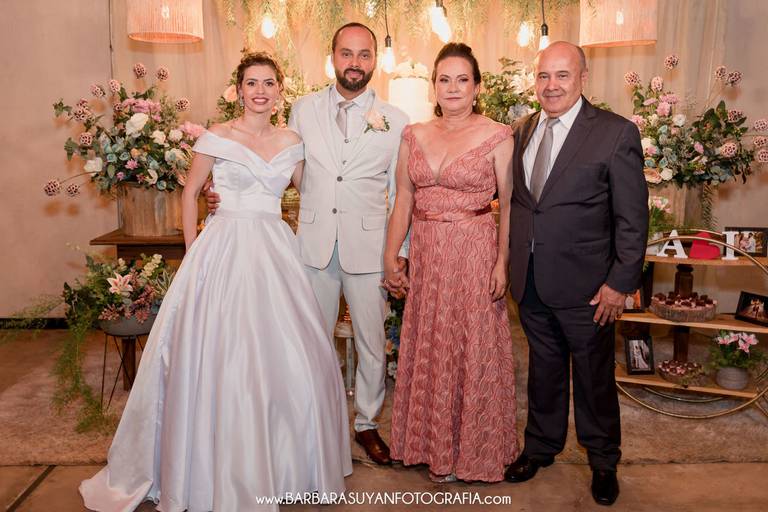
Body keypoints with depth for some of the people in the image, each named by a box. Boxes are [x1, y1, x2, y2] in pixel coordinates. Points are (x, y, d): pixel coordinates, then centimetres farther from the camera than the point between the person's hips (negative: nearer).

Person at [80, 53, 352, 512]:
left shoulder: (291, 142, 9)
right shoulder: (217, 138, -1)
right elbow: (191, 192, 6)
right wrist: (193, 250, 2)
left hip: (275, 252, 4)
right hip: (225, 250, -3)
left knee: (287, 358, 5)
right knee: (220, 357, -1)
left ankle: (283, 461, 26)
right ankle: (222, 470, 17)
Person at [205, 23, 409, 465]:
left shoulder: (394, 120, 2)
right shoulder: (304, 110, 5)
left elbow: (401, 193, 4)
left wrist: (401, 251, 0)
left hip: (368, 246, 0)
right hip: (314, 243, 1)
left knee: (372, 342, 10)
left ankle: (367, 423, 30)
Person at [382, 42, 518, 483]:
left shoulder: (497, 136, -4)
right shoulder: (414, 136, 8)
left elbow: (509, 205, -6)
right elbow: (403, 201, 8)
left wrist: (503, 262, -14)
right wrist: (391, 256, 4)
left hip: (476, 255, -4)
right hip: (426, 256, 4)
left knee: (474, 350, 5)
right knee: (428, 351, 13)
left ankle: (472, 450, 26)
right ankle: (434, 445, 32)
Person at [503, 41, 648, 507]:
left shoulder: (616, 133, -10)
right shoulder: (523, 131, 7)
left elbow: (633, 218, -10)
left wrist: (621, 283, -13)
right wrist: (512, 263, 6)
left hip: (585, 286, -4)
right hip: (530, 282, 4)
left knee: (594, 377, 13)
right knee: (543, 370, 19)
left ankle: (603, 462, 34)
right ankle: (541, 447, 40)